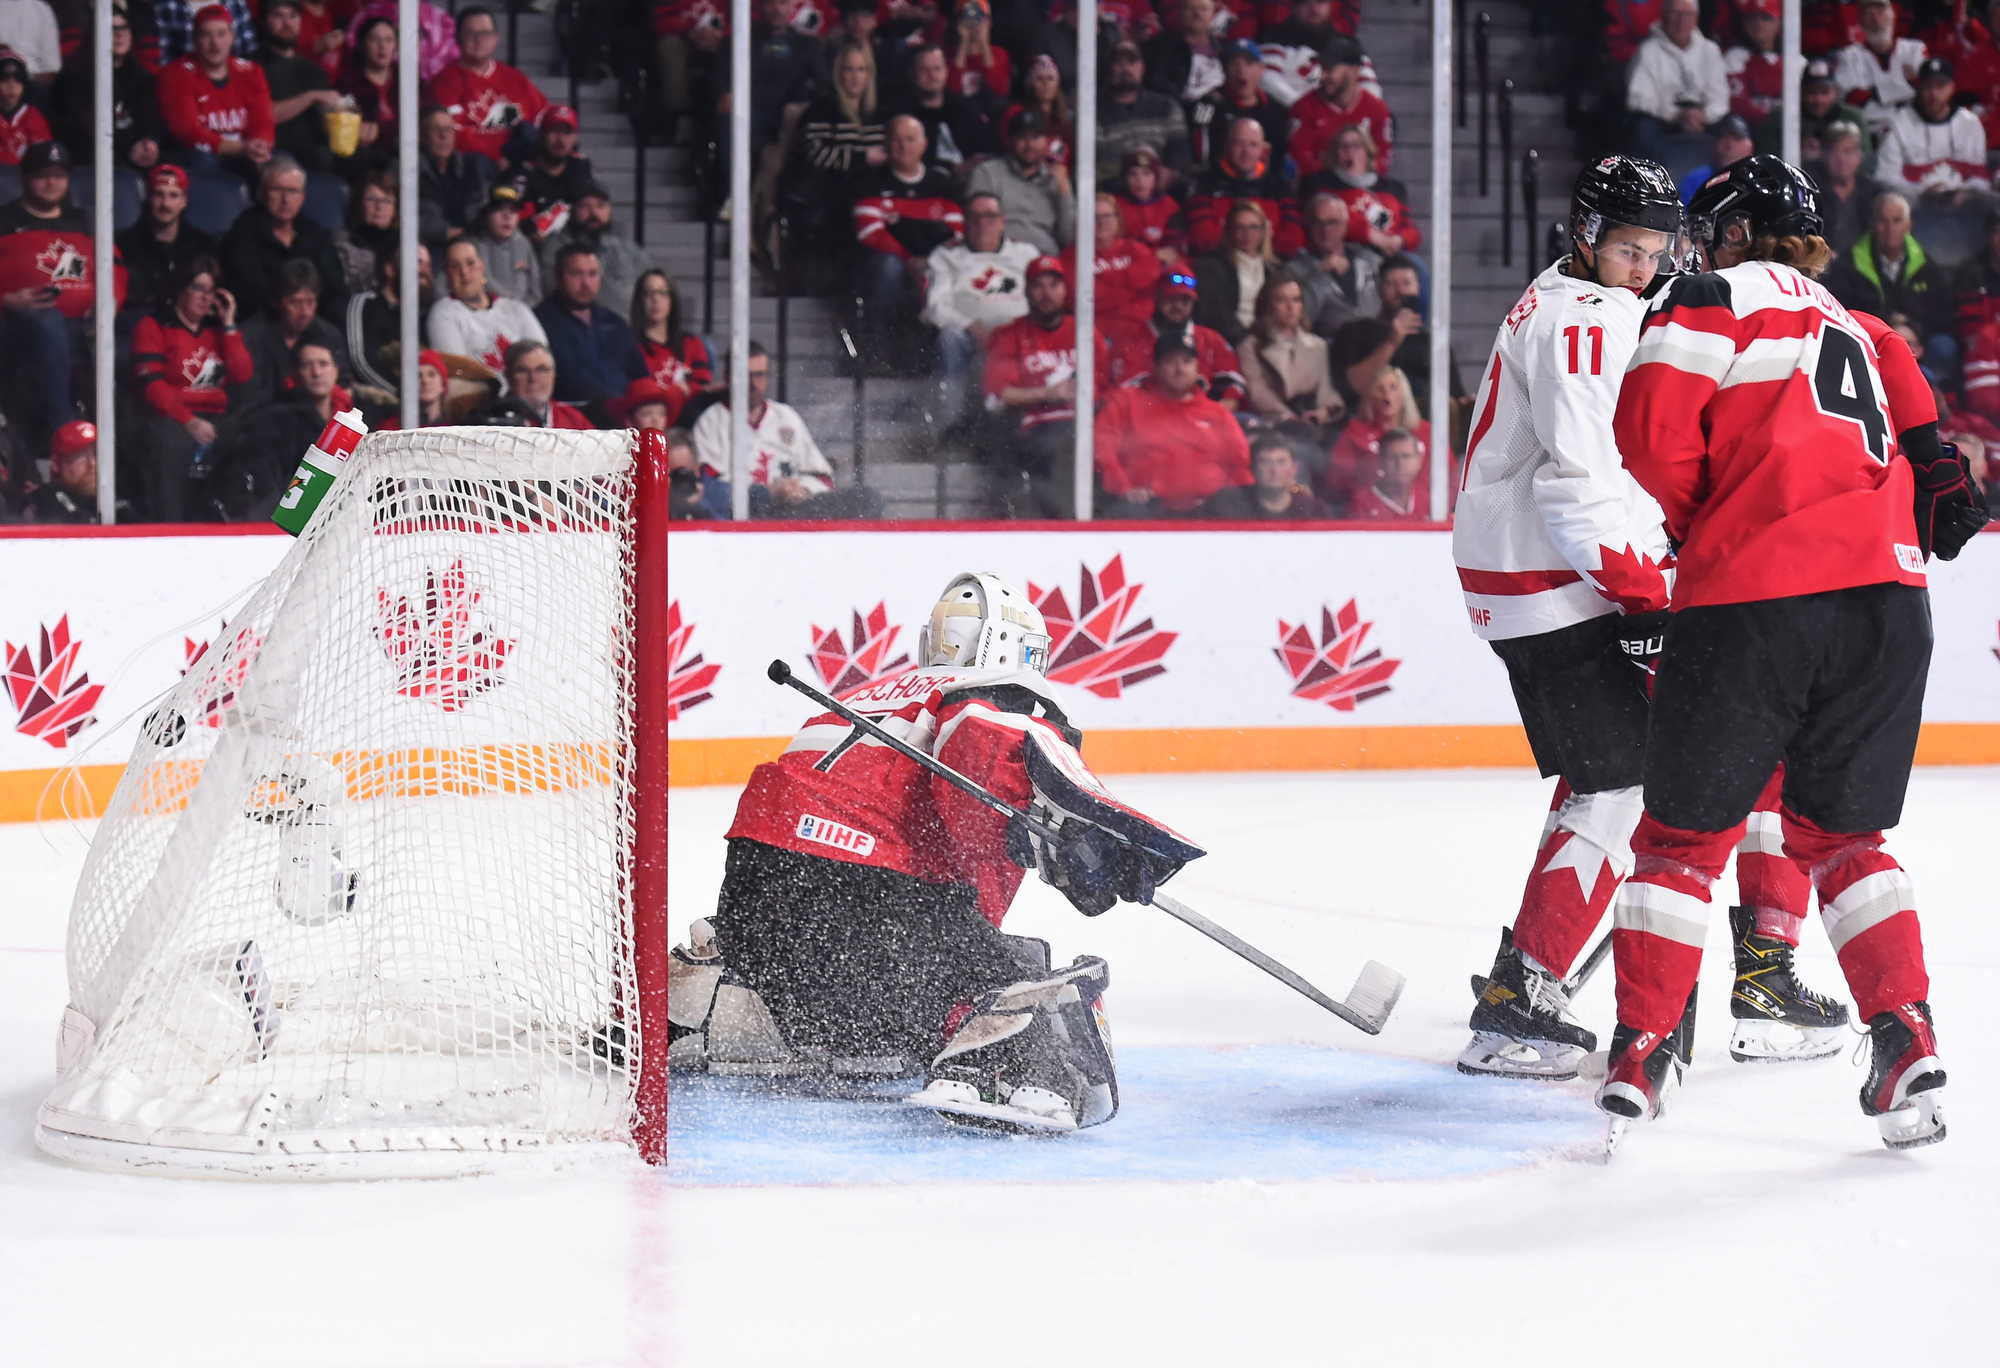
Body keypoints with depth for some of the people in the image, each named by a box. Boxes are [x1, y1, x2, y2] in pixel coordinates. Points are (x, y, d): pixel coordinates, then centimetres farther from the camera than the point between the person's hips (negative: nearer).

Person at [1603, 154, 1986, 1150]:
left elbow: (1652, 432, -4)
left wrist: (1695, 528, 10)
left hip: (1755, 593, -6)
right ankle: (1906, 1042, 3)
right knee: (1839, 834, 16)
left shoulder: (1715, 302, 6)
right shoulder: (1852, 329, 29)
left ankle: (1644, 1050, 5)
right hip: (1888, 592, 6)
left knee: (1683, 832, 6)